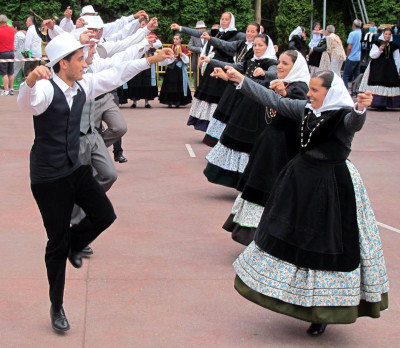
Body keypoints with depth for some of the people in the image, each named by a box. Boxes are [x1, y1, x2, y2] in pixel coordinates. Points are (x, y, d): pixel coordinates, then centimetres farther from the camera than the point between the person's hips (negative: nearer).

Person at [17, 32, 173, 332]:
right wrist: (31, 81, -64)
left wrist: (150, 60, 13)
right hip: (48, 178, -7)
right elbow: (27, 104, -43)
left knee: (105, 215, 2)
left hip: (76, 169, 7)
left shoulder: (82, 86, 1)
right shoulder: (46, 89, -21)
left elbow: (115, 75, 11)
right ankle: (57, 307, 22)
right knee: (57, 243, 3)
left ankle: (73, 243, 35)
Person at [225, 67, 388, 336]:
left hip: (332, 186, -7)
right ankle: (296, 297, 36)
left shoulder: (345, 116, -16)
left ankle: (323, 312, 13)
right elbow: (274, 100, 9)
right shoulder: (307, 109, 4)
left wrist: (361, 108, -63)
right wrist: (242, 80, 7)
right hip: (301, 179, 8)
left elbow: (355, 122, -39)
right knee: (290, 235, 16)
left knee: (328, 244, 0)